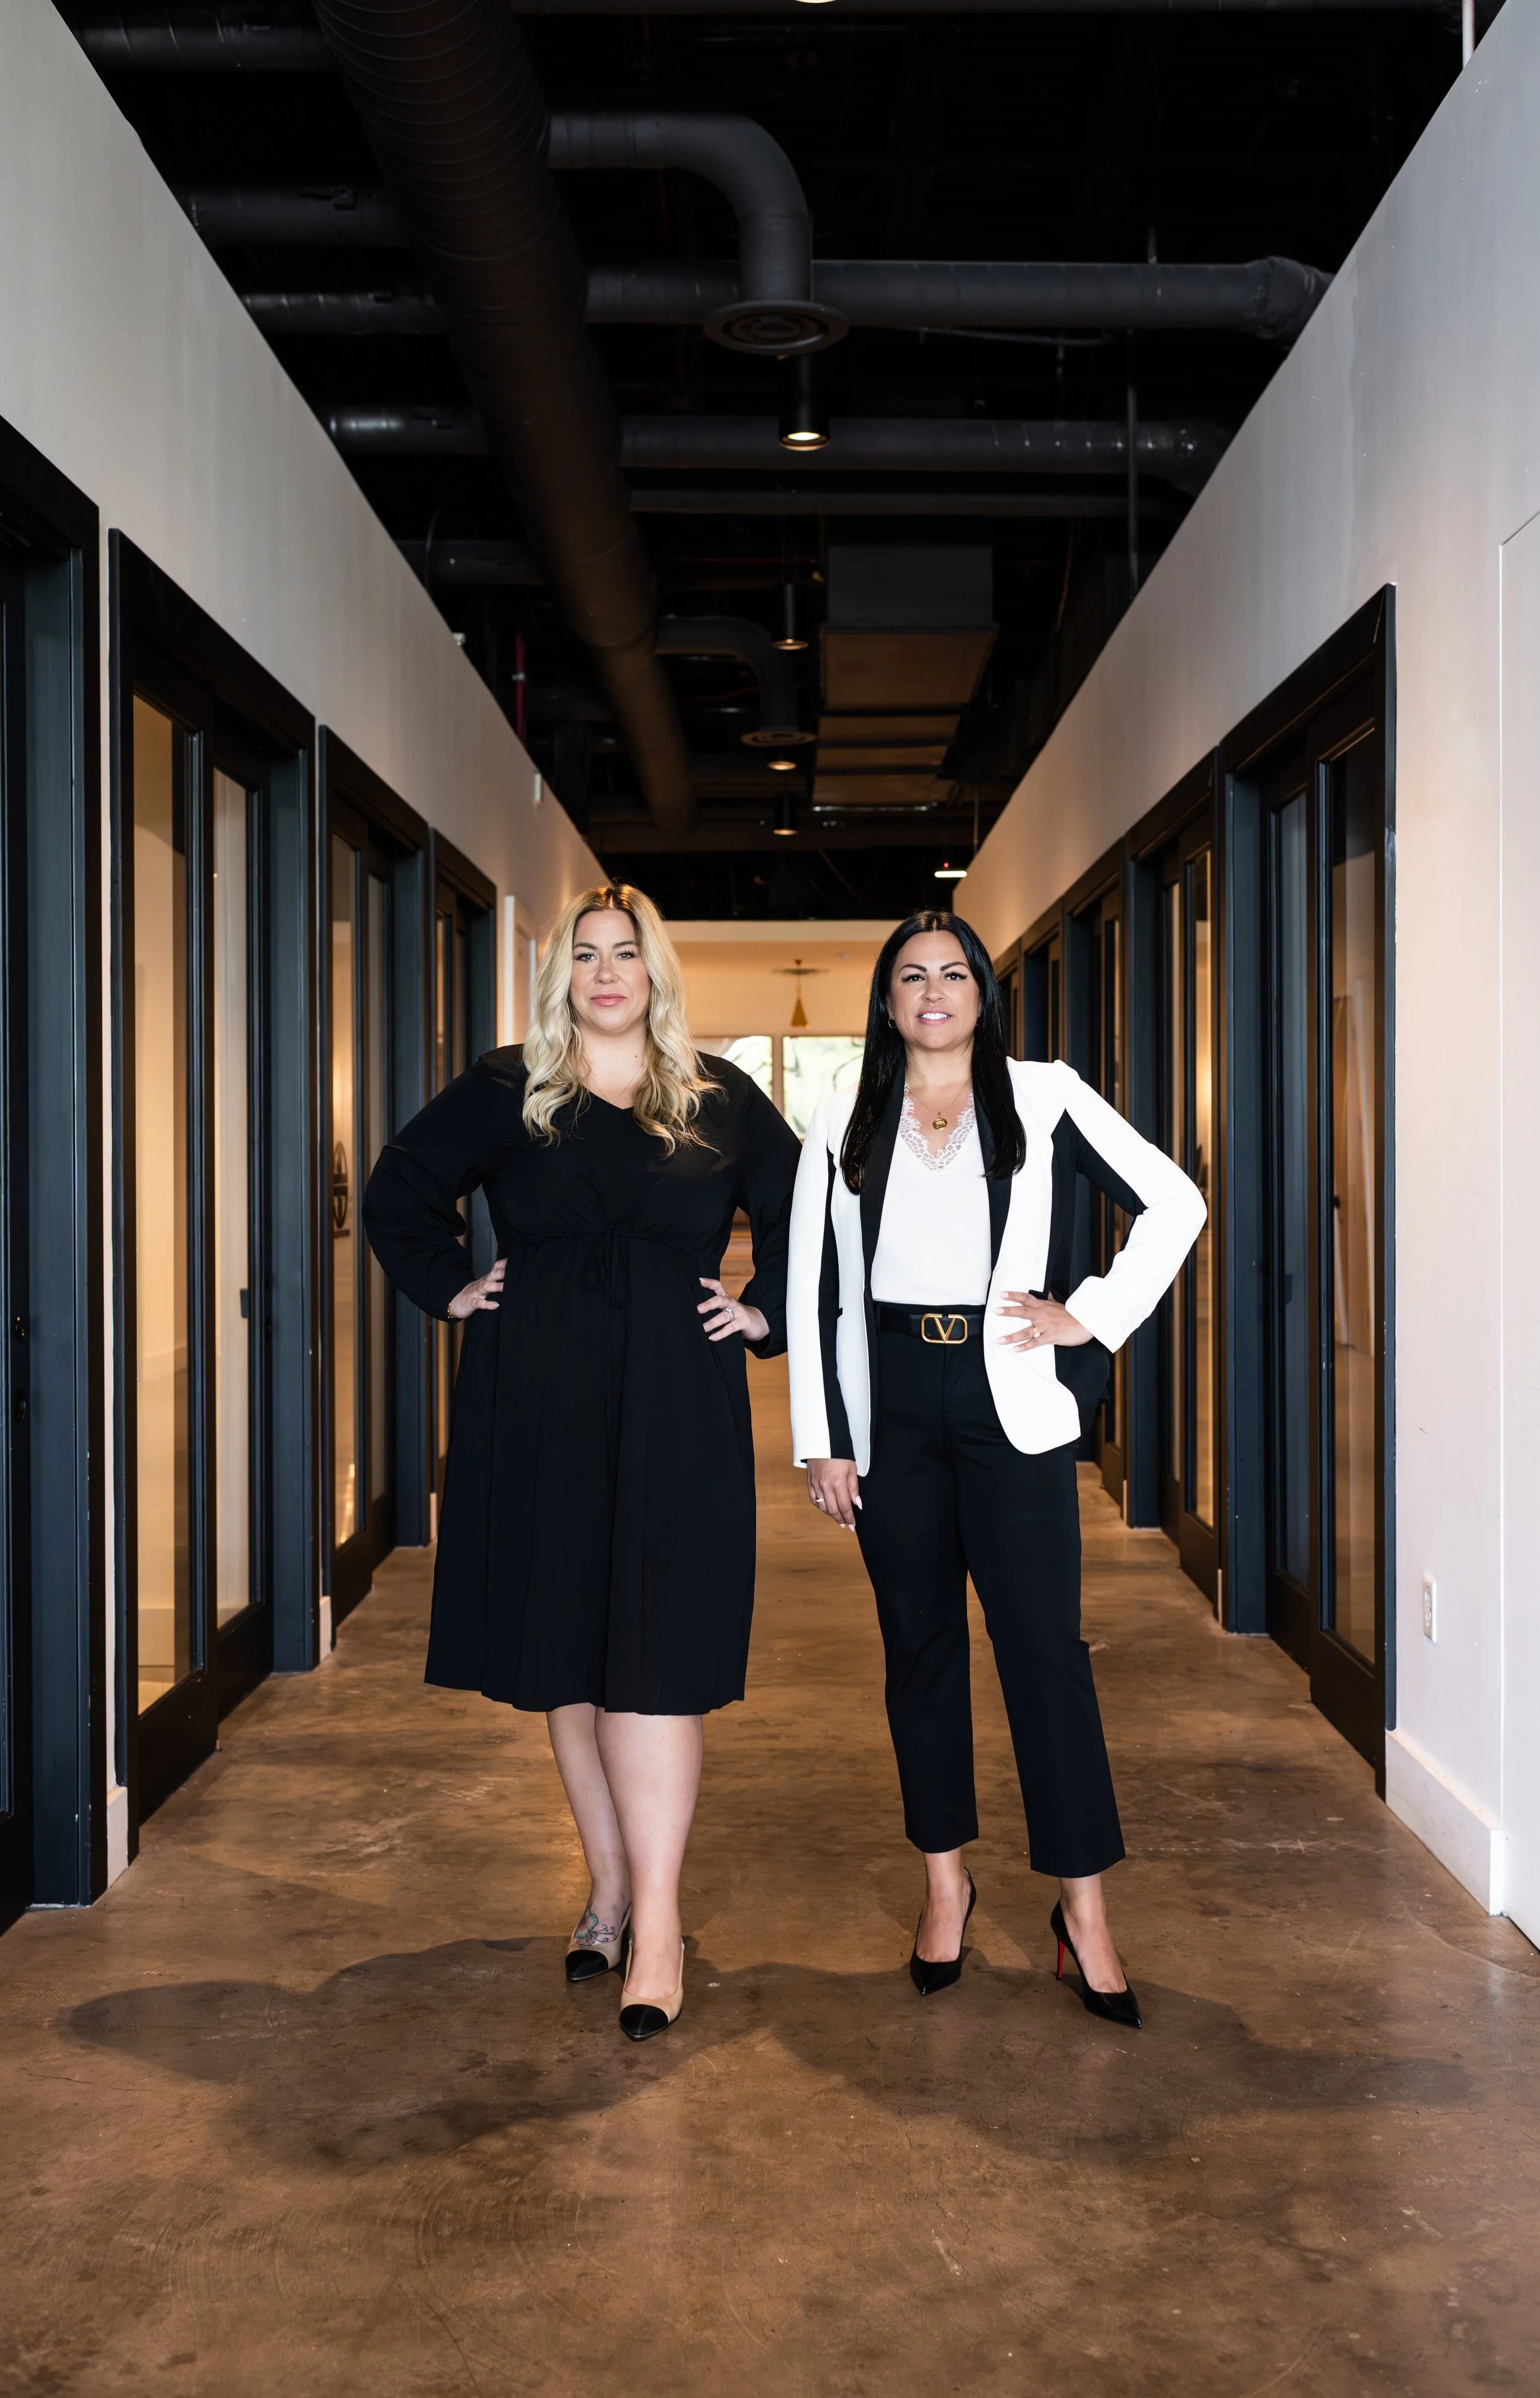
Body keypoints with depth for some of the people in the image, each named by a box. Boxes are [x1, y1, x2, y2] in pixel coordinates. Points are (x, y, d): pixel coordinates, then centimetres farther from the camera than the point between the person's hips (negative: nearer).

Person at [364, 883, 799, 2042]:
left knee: (653, 1658, -8)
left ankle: (655, 1922, -6)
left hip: (675, 1414, -1)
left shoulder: (720, 1098, 8)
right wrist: (452, 1285, 6)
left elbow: (807, 1212, 16)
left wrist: (768, 1313, 7)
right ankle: (610, 1890, 18)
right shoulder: (508, 1089, 7)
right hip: (539, 1413, 1)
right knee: (565, 1656, 6)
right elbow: (400, 1191, 16)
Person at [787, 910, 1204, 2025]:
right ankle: (946, 1879, 23)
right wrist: (822, 1440, 2)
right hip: (890, 1405, 2)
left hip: (1010, 1401, -2)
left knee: (1045, 1646, -4)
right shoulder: (844, 1124, 8)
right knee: (919, 1645, 9)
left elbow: (1175, 1203, 5)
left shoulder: (1044, 1099, 4)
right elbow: (812, 1286, 7)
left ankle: (1084, 1904, 4)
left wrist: (1093, 1313, -3)